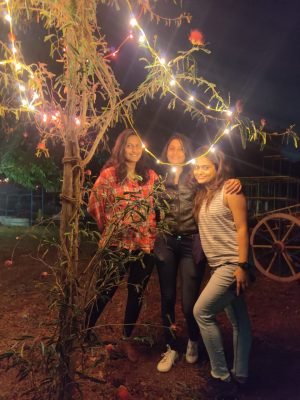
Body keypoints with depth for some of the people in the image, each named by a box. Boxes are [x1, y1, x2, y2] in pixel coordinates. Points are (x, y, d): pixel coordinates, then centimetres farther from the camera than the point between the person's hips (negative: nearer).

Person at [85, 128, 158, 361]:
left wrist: (151, 228, 6)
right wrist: (107, 227, 4)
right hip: (116, 244, -3)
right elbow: (94, 205, -3)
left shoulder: (151, 176, 5)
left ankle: (127, 339, 33)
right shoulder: (109, 173, -5)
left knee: (137, 293, 13)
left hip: (145, 244, 4)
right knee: (105, 291, 9)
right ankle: (85, 331, 35)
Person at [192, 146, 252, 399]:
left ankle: (221, 376, 4)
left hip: (232, 264, -8)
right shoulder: (202, 194, 12)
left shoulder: (230, 190, -11)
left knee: (202, 312, -10)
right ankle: (240, 374, 28)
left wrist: (243, 266, -20)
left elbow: (242, 228, -16)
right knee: (238, 319, 16)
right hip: (218, 265, 8)